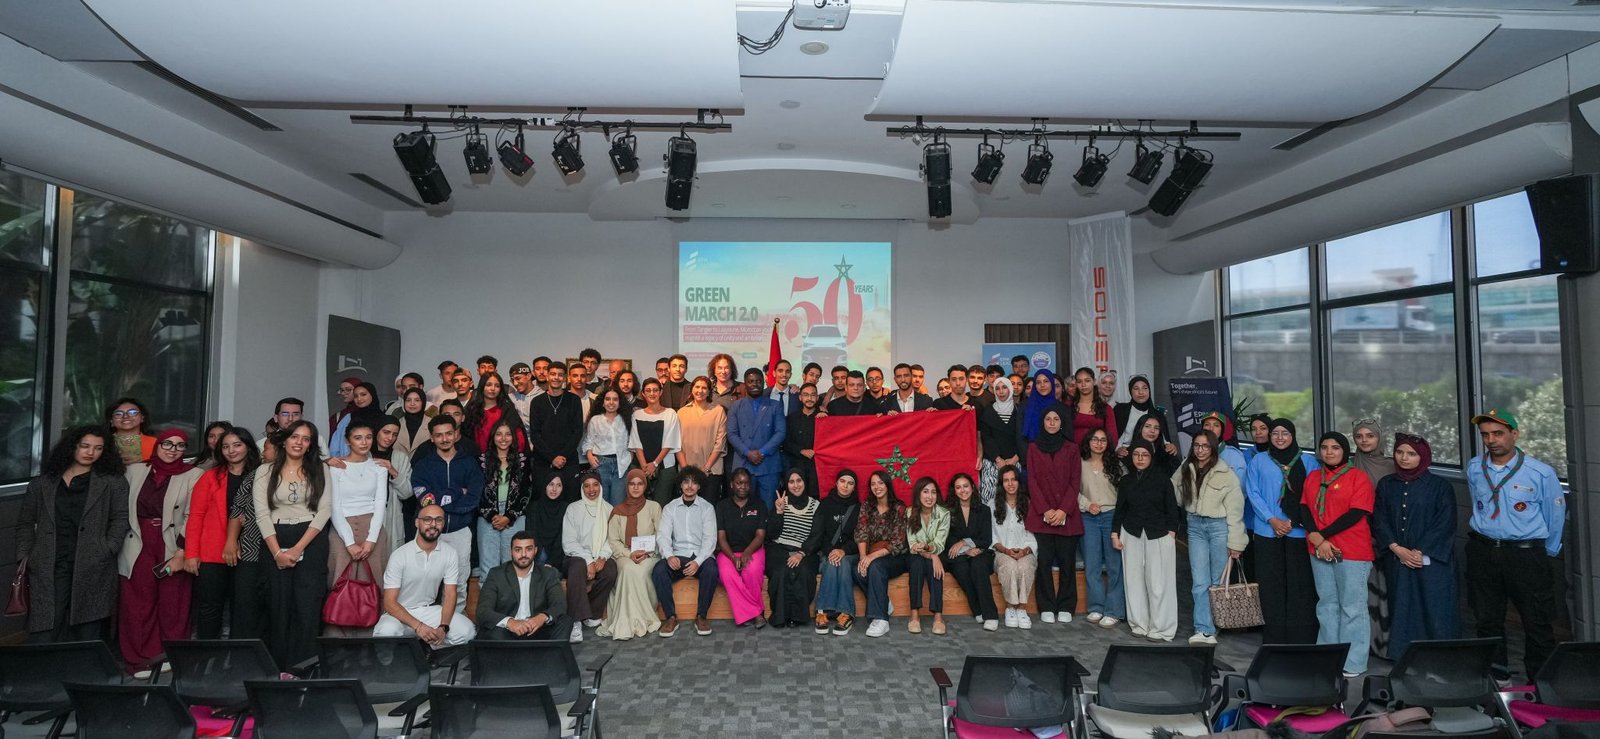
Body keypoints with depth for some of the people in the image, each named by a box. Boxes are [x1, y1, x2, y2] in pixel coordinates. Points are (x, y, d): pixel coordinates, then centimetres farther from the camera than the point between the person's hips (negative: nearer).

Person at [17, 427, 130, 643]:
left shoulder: (113, 482, 8)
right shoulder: (44, 482, 15)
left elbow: (120, 519, 3)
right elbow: (26, 522, 17)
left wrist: (107, 550, -7)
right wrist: (24, 555, 7)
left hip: (93, 566, -2)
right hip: (48, 566, 2)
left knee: (88, 632, 0)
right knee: (44, 630, -3)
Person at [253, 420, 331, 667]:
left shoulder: (320, 470, 7)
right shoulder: (265, 471, 8)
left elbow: (324, 510, -1)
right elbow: (262, 514, 0)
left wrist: (298, 548, -10)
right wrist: (277, 552, -10)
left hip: (311, 542, 0)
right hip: (275, 543, 1)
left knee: (307, 607, -6)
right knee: (278, 607, 0)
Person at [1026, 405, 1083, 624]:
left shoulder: (1071, 449, 9)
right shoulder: (1034, 448, 9)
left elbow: (1075, 482, 3)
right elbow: (1032, 481, 3)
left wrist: (1063, 510, -9)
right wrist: (1045, 510, -8)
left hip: (1067, 515, 0)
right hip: (1041, 514, 0)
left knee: (1067, 561, 0)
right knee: (1044, 561, -2)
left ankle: (1065, 608, 10)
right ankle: (1047, 608, 6)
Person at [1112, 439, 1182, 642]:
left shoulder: (1162, 479, 0)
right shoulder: (1125, 481, 7)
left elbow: (1172, 509, 2)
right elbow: (1120, 509, 12)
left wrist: (1171, 533, -4)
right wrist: (1115, 533, 7)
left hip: (1158, 535, -3)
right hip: (1131, 534, 3)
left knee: (1158, 582, -4)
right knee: (1135, 579, 2)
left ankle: (1160, 629, 3)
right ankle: (1139, 624, 12)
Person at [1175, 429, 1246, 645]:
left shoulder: (1226, 473, -8)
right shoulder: (1185, 470, 6)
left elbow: (1235, 509, -7)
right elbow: (1174, 496, 12)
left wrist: (1235, 543, -8)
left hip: (1219, 526, -3)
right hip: (1195, 526, 3)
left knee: (1218, 582, 4)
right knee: (1200, 582, -3)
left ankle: (1217, 625, 18)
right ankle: (1204, 631, -5)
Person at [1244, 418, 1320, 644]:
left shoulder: (1308, 461, 8)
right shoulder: (1259, 461, 9)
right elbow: (1253, 492, 3)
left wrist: (1293, 521, -7)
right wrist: (1272, 520, -8)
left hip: (1298, 531, -1)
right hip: (1267, 532, 1)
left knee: (1300, 584, -2)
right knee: (1271, 585, 3)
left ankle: (1302, 638, 6)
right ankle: (1274, 638, 10)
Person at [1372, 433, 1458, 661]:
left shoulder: (1440, 486, -1)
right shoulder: (1386, 484, 8)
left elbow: (1445, 524, -6)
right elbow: (1380, 520, 5)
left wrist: (1420, 553, -12)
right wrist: (1398, 549, -7)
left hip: (1432, 561, -3)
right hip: (1397, 562, 3)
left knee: (1435, 613, -3)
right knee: (1402, 613, 6)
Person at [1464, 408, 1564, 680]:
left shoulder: (1541, 473, -9)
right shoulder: (1474, 469, 1)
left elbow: (1555, 517, 2)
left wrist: (1546, 555, 10)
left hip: (1526, 554, -3)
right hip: (1482, 553, 3)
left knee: (1537, 623, 4)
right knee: (1487, 620, 11)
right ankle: (1494, 677, 23)